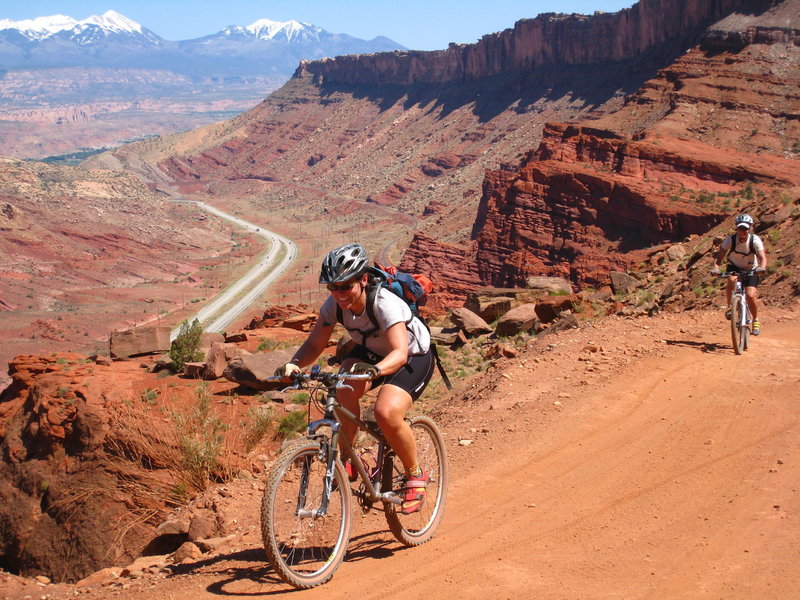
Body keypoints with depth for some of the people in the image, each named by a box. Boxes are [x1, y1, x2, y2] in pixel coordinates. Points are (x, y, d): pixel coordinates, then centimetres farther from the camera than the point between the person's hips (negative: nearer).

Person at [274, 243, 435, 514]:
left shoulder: (384, 304, -35)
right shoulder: (334, 305, -19)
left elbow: (400, 352, -45)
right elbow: (315, 344, -14)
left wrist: (374, 369, -66)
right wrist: (294, 364, -36)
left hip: (414, 358, -5)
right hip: (369, 351, 5)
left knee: (387, 413, -30)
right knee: (345, 389, -29)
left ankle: (415, 476, -4)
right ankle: (347, 462, -11)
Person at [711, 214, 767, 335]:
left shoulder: (755, 240, -22)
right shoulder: (730, 239, -19)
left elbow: (762, 257, -29)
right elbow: (719, 256, -22)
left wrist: (762, 267, -51)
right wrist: (716, 267, -41)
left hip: (751, 270, -1)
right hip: (734, 267, 1)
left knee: (750, 295, -19)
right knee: (731, 280, -35)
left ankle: (756, 320, 8)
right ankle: (730, 307, -13)